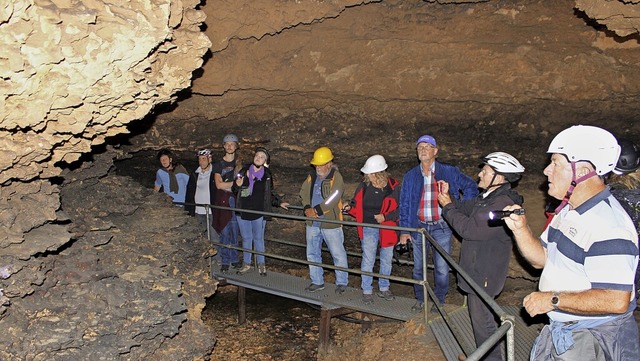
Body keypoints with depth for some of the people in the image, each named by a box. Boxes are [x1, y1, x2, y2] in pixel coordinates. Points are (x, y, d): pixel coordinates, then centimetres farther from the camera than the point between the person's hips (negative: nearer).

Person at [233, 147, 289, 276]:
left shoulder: (267, 176, -1)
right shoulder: (244, 171, 2)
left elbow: (270, 194, 11)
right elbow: (234, 190, 10)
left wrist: (279, 203, 2)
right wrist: (237, 185, -11)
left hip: (259, 213, -2)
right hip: (243, 212, 2)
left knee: (258, 238, 7)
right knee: (246, 238, 12)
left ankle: (261, 264, 21)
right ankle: (247, 264, 25)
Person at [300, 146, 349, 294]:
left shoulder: (336, 177, -12)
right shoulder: (312, 176, 9)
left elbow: (332, 200, -21)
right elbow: (304, 192, 4)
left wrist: (316, 210, -19)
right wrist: (308, 208, -13)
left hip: (330, 223, -6)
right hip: (312, 223, 6)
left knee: (338, 254, 3)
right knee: (312, 253, 15)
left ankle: (342, 282, 19)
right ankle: (317, 282, 28)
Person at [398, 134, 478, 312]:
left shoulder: (449, 172, -1)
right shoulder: (410, 176, 6)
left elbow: (471, 187, 4)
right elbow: (404, 204, 8)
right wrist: (404, 230, 3)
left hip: (442, 227, -2)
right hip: (419, 227, 2)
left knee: (442, 268, 0)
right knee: (418, 267, 11)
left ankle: (439, 301, 20)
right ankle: (420, 299, 29)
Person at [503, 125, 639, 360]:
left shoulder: (608, 225, -27)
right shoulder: (570, 211, 6)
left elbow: (616, 301, -32)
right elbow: (542, 258, 11)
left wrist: (553, 299, -24)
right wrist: (520, 228, -7)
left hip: (593, 342, -9)